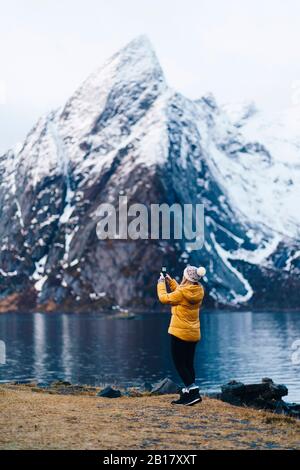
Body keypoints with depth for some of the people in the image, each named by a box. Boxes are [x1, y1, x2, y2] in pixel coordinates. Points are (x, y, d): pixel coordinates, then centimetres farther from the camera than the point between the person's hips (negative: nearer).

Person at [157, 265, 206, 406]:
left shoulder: (182, 293, -20)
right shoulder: (198, 291, 1)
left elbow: (164, 298, -8)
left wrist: (161, 283, 6)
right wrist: (170, 281, 18)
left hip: (180, 333, -7)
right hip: (194, 334, 8)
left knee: (179, 364, -1)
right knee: (188, 364, 13)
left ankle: (193, 392, -11)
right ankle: (187, 394, 15)